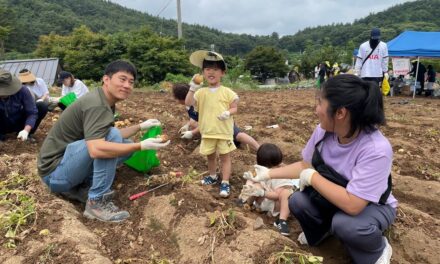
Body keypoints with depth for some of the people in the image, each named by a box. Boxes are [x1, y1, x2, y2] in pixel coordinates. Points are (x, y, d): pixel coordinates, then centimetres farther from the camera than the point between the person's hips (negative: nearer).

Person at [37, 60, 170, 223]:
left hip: (69, 162, 9)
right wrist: (141, 146, -33)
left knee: (126, 144, 7)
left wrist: (140, 127, 9)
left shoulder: (104, 101, 6)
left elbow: (113, 137, 13)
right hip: (55, 171, -9)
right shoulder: (97, 105, -24)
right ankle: (97, 202, -18)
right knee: (111, 135, -27)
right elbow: (96, 149, -39)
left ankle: (80, 186, 3)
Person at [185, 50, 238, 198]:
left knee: (225, 157, 5)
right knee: (210, 156, 20)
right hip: (207, 132, 3)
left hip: (224, 131, -3)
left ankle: (225, 182, 13)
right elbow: (188, 103, -10)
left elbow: (234, 108, -3)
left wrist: (228, 113, -24)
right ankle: (212, 176, 41)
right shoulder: (201, 92, 1)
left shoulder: (227, 92, -5)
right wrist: (192, 88, -20)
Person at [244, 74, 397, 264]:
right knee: (297, 202, -19)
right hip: (334, 198, 5)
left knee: (345, 223, -35)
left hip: (373, 206, -5)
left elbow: (352, 205, -40)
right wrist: (269, 174, -3)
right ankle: (323, 229, 17)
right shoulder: (323, 131, -19)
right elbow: (305, 165, -2)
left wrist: (312, 177, -30)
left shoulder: (376, 150, -36)